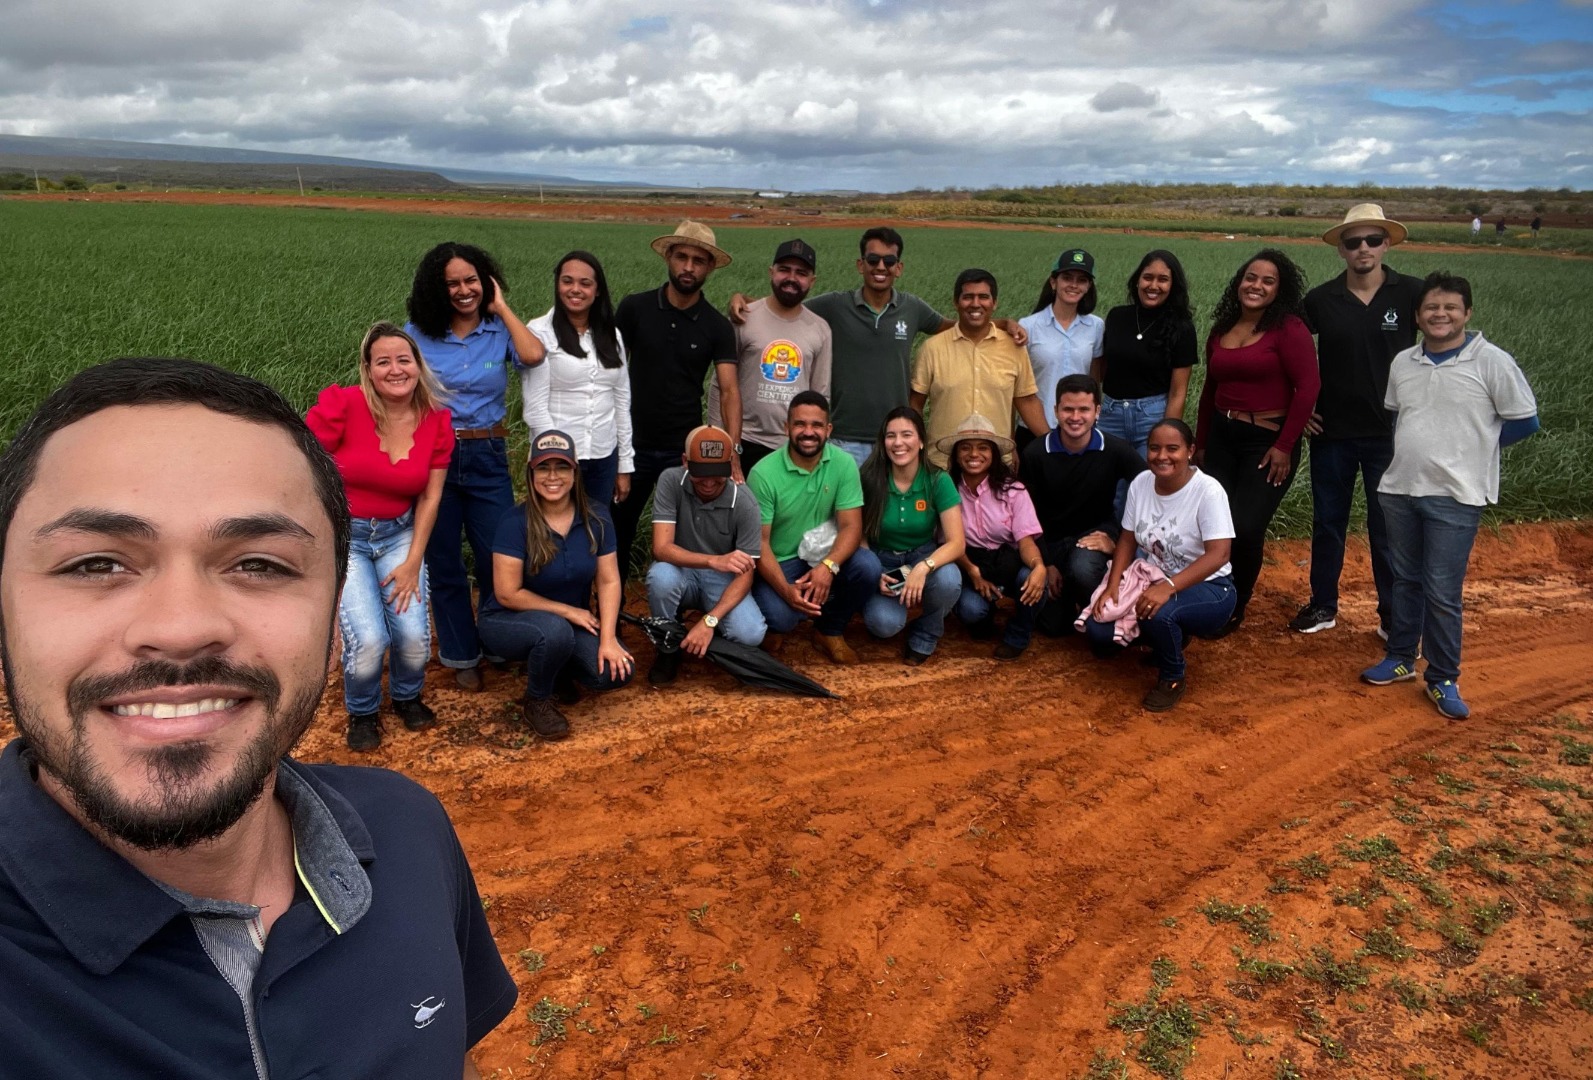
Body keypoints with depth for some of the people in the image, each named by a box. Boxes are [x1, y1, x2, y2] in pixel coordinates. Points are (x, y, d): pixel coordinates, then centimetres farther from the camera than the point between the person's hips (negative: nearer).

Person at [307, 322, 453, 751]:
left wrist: (413, 562, -3)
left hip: (399, 534, 3)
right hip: (342, 534, -3)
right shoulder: (340, 406, -18)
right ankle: (362, 711, 17)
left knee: (414, 635, -11)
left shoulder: (437, 421, -6)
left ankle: (407, 696, 26)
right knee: (369, 638, -18)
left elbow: (429, 497, 1)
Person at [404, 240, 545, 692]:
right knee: (442, 561, 9)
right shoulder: (417, 333, 1)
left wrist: (501, 307, -9)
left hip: (486, 456, 0)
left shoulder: (500, 330, 0)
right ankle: (462, 655, 25)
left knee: (499, 557, 2)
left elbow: (533, 355, -21)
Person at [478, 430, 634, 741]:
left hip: (573, 622, 4)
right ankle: (536, 701, -6)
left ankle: (558, 672, 13)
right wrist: (569, 611, -17)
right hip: (510, 621, -4)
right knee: (555, 630, -38)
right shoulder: (515, 523, -20)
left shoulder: (595, 518, -7)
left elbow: (609, 581, -6)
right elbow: (508, 594, -18)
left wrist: (608, 638, -17)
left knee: (614, 672, -21)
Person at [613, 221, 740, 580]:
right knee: (617, 535, 13)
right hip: (633, 443, 0)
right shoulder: (634, 308, -3)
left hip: (685, 449, 0)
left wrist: (733, 452, -25)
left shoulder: (717, 327, -4)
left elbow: (729, 390, -11)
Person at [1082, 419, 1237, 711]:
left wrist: (1168, 587, -40)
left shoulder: (1208, 491, -21)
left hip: (1207, 588, -6)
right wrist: (1113, 585, -12)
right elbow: (1127, 540, 4)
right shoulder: (1141, 483, -4)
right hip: (1153, 581, 6)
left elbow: (1218, 555, -28)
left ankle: (1174, 677, -5)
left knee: (1157, 613, -37)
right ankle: (1168, 638, 17)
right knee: (1097, 630, -12)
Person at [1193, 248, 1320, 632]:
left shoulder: (1288, 328, -9)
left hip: (1268, 440, -5)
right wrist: (1200, 442, 17)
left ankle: (1234, 610, 15)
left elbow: (1308, 386, -14)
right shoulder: (1221, 330, 9)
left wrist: (1285, 446, -15)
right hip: (1221, 438, 5)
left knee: (1245, 529, -8)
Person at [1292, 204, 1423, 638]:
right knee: (1327, 522, 12)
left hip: (1390, 432, -2)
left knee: (1387, 527, 5)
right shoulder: (1321, 299, -1)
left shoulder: (1412, 293, -6)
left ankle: (1393, 614, 19)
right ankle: (1323, 606, 25)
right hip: (1331, 430, 2)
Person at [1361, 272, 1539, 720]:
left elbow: (1524, 421, -4)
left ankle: (1443, 679, 11)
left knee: (1442, 593, -3)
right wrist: (1419, 449, 6)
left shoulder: (1492, 362, -10)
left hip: (1455, 497, -5)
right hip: (1399, 489, 5)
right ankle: (1401, 658, 31)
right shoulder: (1403, 363, 6)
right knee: (1405, 580, 16)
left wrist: (1473, 445, 2)